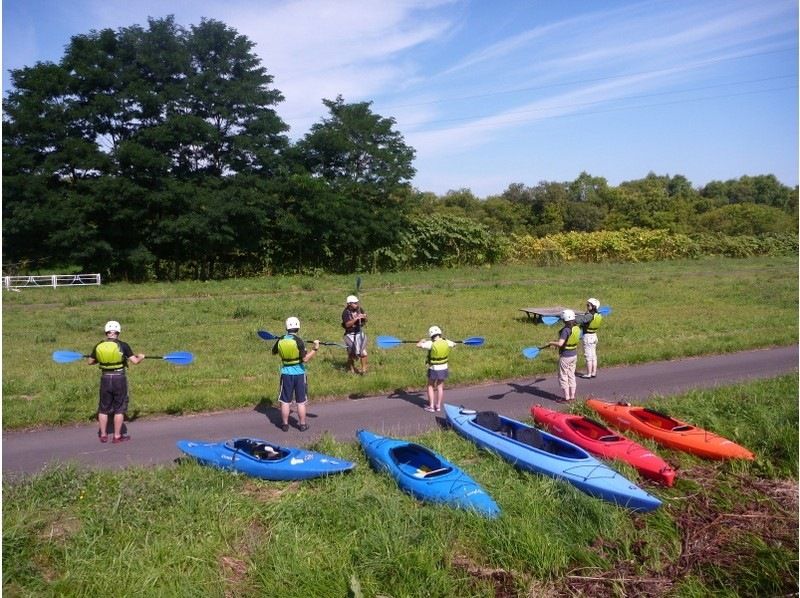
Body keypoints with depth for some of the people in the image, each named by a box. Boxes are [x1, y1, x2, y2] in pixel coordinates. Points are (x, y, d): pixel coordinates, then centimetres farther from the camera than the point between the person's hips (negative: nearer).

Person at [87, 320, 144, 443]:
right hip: (119, 378, -3)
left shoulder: (98, 346, -1)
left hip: (105, 378, 3)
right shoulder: (123, 345, -11)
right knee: (119, 408, 7)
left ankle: (103, 435, 23)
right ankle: (117, 436, 12)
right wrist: (140, 357, 11)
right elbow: (135, 361, -10)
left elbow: (90, 362, 11)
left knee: (103, 408, 15)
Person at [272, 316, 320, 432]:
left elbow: (273, 352, 16)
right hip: (299, 374, -2)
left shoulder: (280, 340, -3)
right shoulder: (298, 341, -15)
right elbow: (305, 359, -19)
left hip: (286, 373, 3)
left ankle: (285, 424, 18)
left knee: (285, 401, 11)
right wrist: (315, 349, -13)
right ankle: (303, 425, 17)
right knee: (301, 402, 8)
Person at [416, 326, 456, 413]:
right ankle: (438, 406, 22)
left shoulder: (431, 343, -20)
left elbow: (418, 345, -18)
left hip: (433, 369, -4)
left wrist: (422, 340, 4)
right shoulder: (446, 342, -6)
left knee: (430, 386, 14)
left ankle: (431, 406, 12)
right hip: (443, 368, 4)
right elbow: (454, 344, 15)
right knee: (440, 387, 18)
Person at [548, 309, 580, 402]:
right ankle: (572, 396, 24)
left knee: (563, 377, 6)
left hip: (565, 356, -8)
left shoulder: (566, 330, -24)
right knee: (571, 376, 17)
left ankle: (567, 398, 11)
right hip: (574, 355, 8)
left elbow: (560, 343, -30)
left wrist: (552, 342, -12)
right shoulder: (577, 328, 0)